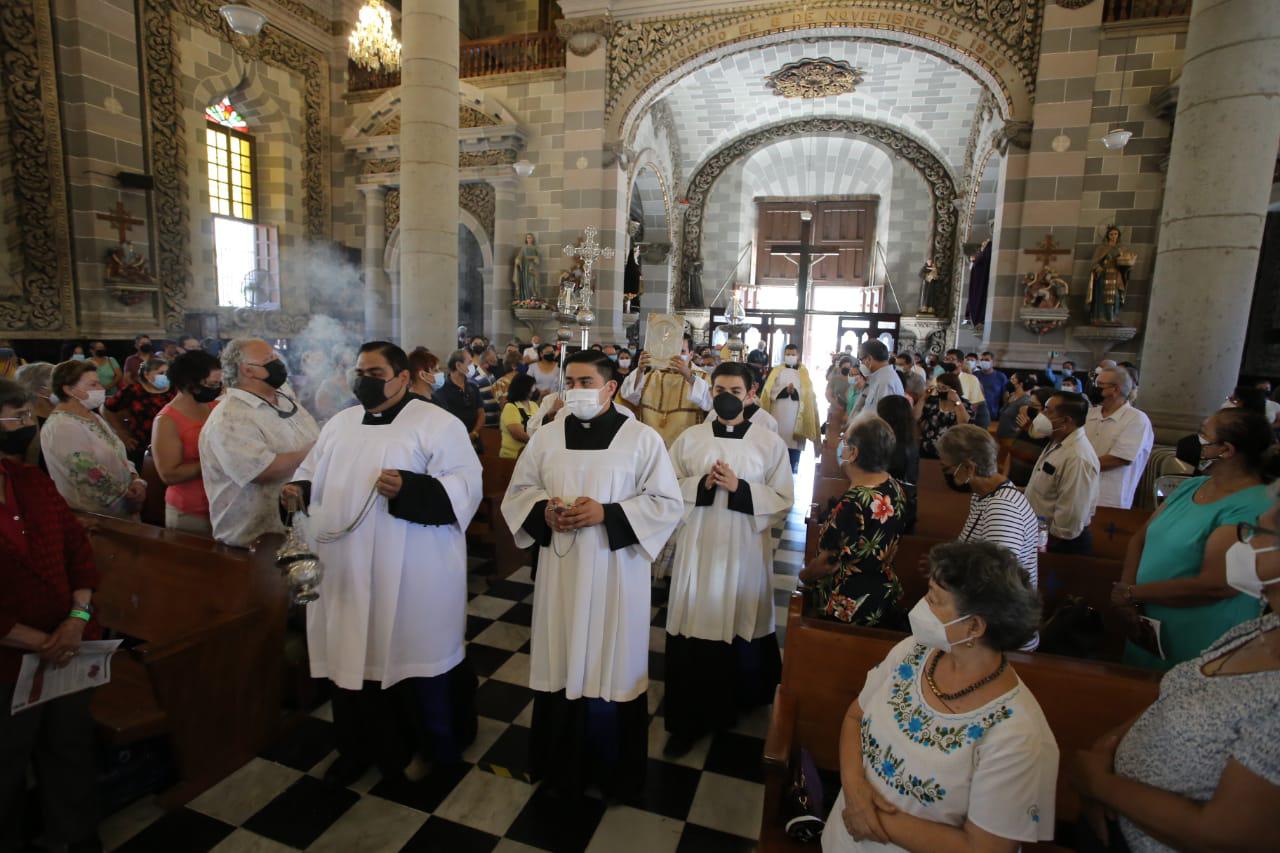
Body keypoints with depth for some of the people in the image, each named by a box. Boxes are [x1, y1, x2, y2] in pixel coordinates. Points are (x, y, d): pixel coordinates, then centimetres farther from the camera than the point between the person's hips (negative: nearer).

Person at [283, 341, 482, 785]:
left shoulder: (437, 423, -9)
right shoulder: (340, 423, 12)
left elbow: (466, 485, -16)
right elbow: (312, 472, 20)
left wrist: (408, 488, -30)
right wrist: (299, 491, -2)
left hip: (411, 576, -5)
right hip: (347, 572, 6)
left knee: (416, 657, 10)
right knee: (353, 658, 15)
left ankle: (438, 746, 34)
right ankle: (363, 747, 38)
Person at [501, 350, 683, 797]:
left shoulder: (643, 438, -6)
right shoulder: (547, 436, 4)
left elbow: (668, 503, -8)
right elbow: (518, 492, 10)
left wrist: (606, 514, -18)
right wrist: (544, 511, -12)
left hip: (615, 576, -3)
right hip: (559, 574, 3)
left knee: (610, 667, 9)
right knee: (560, 664, 13)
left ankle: (613, 769, 34)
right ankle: (561, 764, 37)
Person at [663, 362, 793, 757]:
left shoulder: (770, 443, -2)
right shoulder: (689, 438, 1)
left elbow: (783, 501, -3)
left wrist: (739, 487, -17)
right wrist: (701, 483, -15)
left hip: (745, 551, 0)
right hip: (698, 548, 1)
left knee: (742, 627, 12)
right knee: (694, 628, 3)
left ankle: (738, 703, 39)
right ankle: (689, 718, 20)